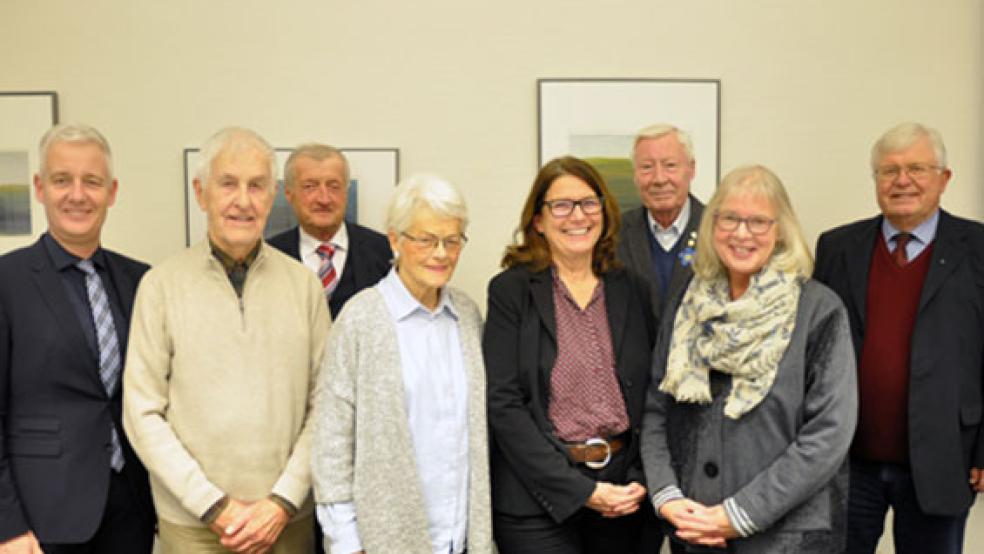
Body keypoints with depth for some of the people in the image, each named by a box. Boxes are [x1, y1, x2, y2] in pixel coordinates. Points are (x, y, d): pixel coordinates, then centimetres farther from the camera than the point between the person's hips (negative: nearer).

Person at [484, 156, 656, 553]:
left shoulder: (631, 291, 7)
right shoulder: (510, 290, -5)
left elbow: (650, 397, 9)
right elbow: (502, 402, -11)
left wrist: (642, 481, -6)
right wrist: (579, 490, -14)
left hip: (623, 500, 4)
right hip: (537, 504, -3)